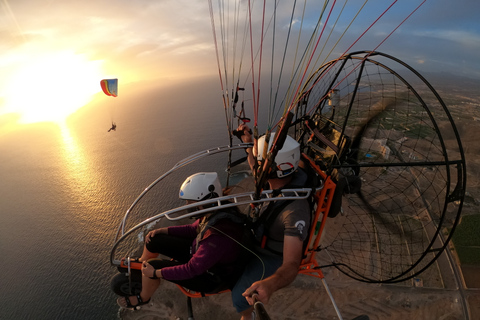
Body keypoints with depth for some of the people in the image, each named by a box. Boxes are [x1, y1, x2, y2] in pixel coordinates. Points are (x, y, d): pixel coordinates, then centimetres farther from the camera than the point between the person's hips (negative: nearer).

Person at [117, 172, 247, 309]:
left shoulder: (217, 238, -40)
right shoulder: (217, 212, -16)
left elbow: (192, 269, -30)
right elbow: (193, 229, 2)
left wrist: (156, 273, -19)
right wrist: (162, 231, -4)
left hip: (209, 278, -7)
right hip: (198, 251, 7)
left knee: (153, 265, -11)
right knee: (153, 239, 3)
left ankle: (143, 298, 23)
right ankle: (140, 263, 38)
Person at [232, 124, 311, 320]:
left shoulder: (296, 210, -41)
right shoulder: (282, 177, -20)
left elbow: (291, 265, -42)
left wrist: (270, 285, -63)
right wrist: (248, 143, -8)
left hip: (274, 256, -7)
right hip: (259, 237, 7)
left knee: (239, 296, -14)